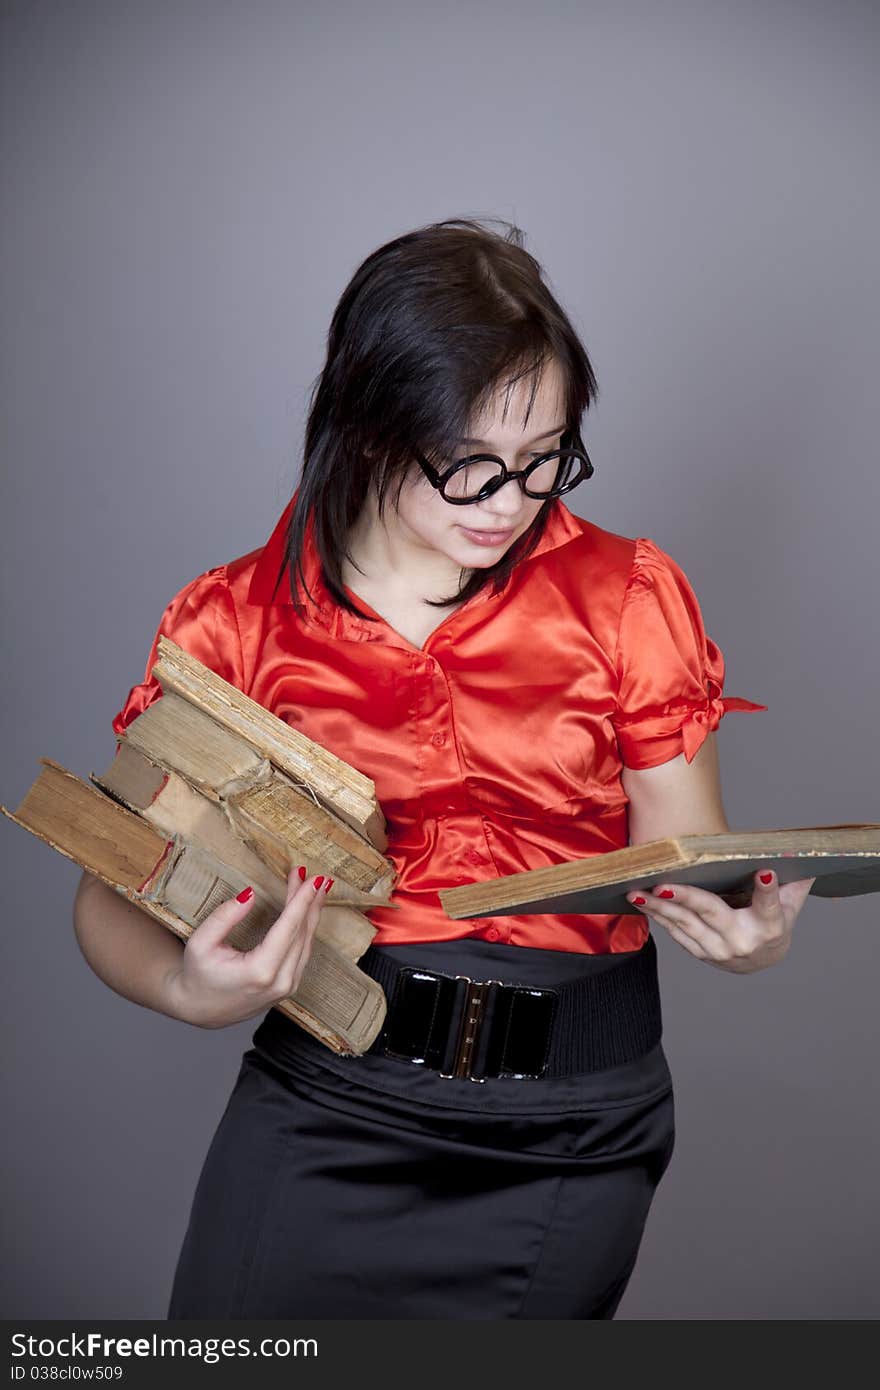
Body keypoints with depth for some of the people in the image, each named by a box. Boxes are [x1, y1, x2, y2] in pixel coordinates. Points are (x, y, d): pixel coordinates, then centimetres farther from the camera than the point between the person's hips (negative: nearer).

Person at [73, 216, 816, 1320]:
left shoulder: (627, 597, 0)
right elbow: (112, 894, -2)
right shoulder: (236, 622, -2)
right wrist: (186, 989, -24)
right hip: (322, 1099, 0)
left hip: (571, 1129, 1)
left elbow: (685, 869, 1)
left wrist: (749, 932, -22)